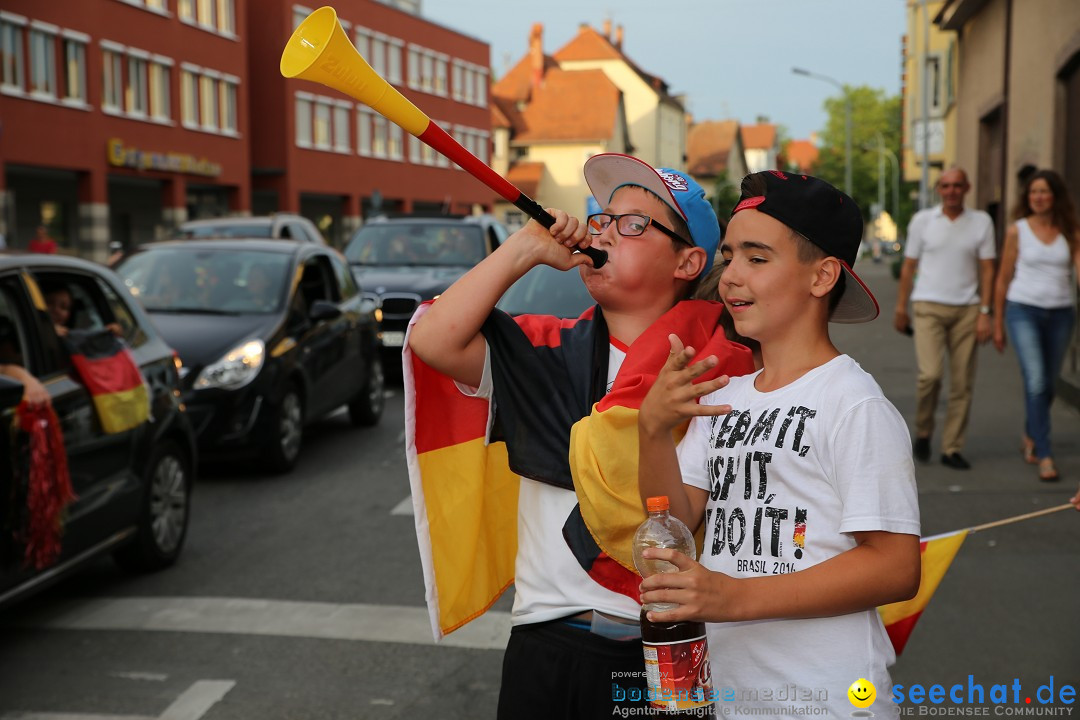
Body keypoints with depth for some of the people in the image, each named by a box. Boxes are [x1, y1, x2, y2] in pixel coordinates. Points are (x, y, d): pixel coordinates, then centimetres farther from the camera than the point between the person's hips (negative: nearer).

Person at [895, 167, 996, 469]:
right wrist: (901, 308, 6)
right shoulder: (922, 220, 5)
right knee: (930, 374, -17)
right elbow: (908, 266, 9)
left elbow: (987, 269, 5)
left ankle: (952, 449, 10)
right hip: (929, 306, -2)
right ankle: (923, 432, 7)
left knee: (962, 384, 1)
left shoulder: (981, 222, 6)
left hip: (967, 309, 2)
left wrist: (985, 312, -2)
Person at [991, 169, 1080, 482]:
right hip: (1024, 311, -3)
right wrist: (997, 324, 7)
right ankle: (1044, 456, -14)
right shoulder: (1017, 231, 1)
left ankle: (1030, 436, 37)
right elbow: (1003, 279, 6)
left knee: (1047, 384, 12)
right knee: (1036, 381, -15)